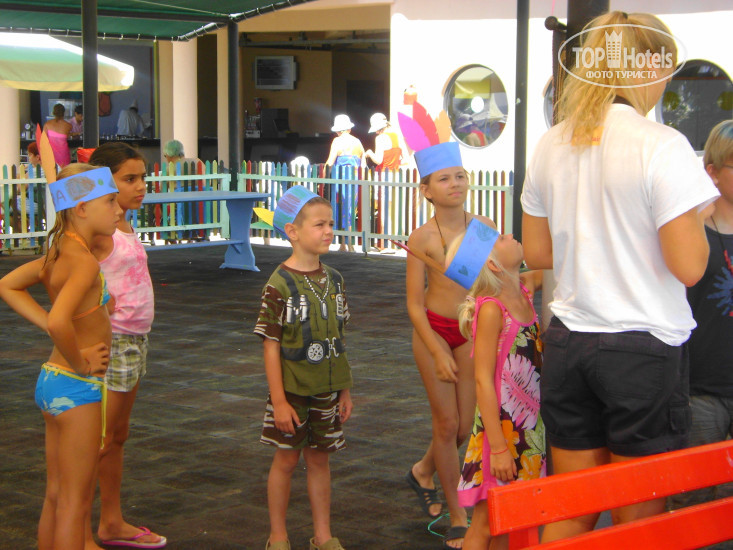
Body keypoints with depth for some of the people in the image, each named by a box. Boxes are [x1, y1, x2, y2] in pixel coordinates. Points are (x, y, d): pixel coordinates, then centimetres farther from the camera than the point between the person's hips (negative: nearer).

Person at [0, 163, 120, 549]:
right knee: (75, 504, 1)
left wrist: (55, 332, 8)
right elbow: (60, 321, -38)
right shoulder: (83, 261, -22)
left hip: (52, 378, 9)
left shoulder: (59, 253, 5)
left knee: (56, 496, 18)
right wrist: (80, 362, -20)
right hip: (77, 388, -9)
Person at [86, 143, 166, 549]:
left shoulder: (124, 227, 10)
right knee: (99, 442, -3)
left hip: (135, 341, 9)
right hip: (110, 343, -9)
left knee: (118, 436, 18)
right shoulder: (99, 232, -16)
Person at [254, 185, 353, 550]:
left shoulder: (333, 280, 3)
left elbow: (337, 339, 10)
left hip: (326, 390, 5)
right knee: (286, 459, 7)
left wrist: (345, 390, 11)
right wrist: (279, 400, -15)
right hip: (291, 390, -5)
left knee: (319, 458, 13)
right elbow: (271, 346, -14)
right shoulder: (280, 284, -15)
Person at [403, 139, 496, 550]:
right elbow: (414, 304, -9)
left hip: (471, 330, 3)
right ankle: (458, 516, 16)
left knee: (467, 425, 5)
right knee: (447, 422, 2)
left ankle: (423, 471, 38)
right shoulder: (422, 238, -11)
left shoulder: (485, 227, -2)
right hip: (433, 330, -3)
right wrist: (438, 353, -14)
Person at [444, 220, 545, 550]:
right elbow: (483, 381, -20)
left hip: (527, 428, 8)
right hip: (500, 427, -8)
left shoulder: (525, 290, 3)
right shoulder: (492, 310, -18)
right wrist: (498, 447, -21)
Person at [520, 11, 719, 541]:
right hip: (645, 349, -5)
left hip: (568, 340, 6)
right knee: (639, 520, 6)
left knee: (568, 515, 13)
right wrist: (697, 216, 2)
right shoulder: (662, 146, -13)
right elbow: (688, 266, -16)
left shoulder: (551, 146, 5)